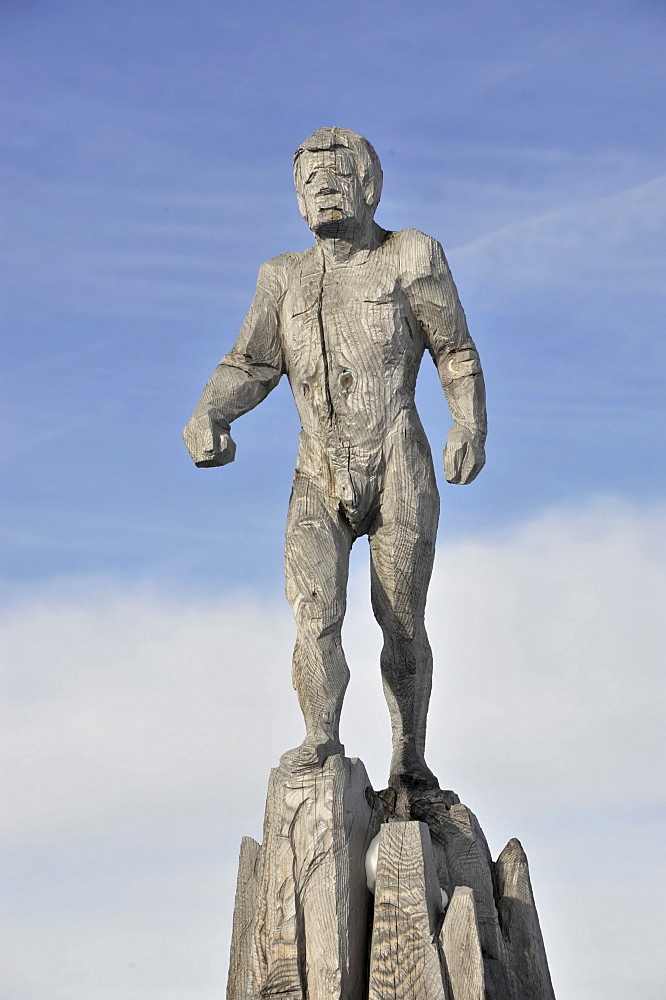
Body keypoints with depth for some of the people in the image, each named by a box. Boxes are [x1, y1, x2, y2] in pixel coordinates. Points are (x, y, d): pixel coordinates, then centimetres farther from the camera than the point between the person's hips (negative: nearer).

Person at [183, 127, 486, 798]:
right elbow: (250, 366, 7)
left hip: (399, 472, -3)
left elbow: (456, 351, 4)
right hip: (319, 483, 3)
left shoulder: (410, 257, 4)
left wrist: (470, 426, -12)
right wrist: (207, 416, -13)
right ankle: (321, 740, -23)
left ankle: (409, 756, 13)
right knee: (314, 611, -17)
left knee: (401, 621, 0)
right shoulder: (284, 277, 15)